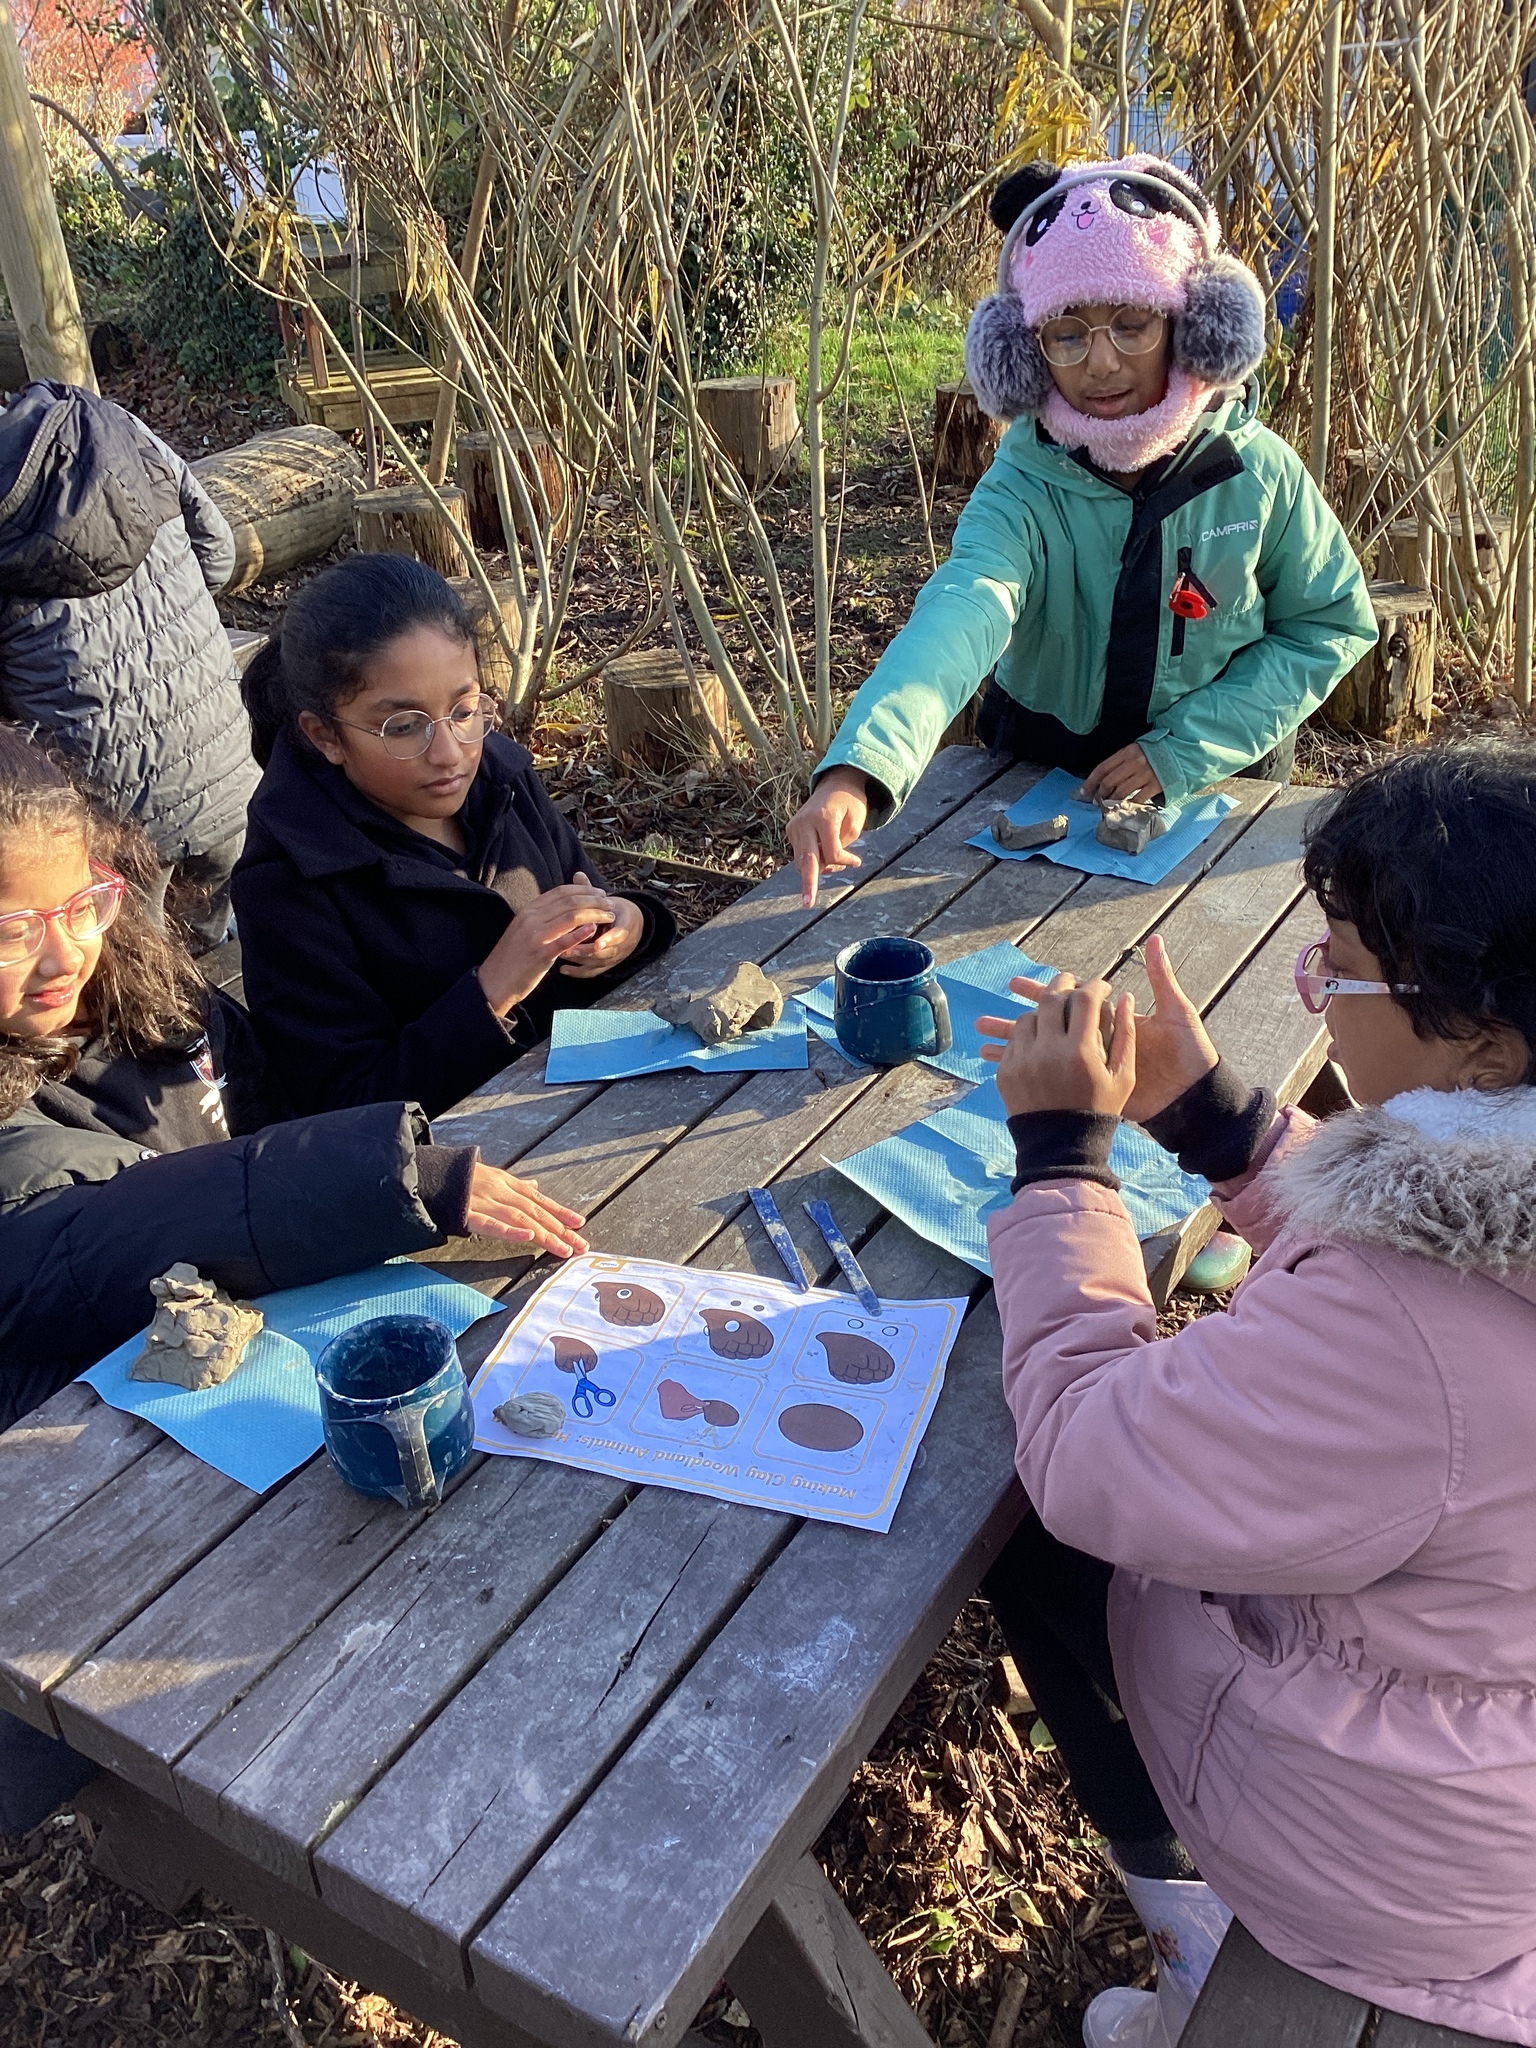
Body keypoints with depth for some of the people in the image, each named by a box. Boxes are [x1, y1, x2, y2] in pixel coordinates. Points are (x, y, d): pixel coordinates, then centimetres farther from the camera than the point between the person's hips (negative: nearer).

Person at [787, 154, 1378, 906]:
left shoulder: (1257, 472, -15)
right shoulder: (1023, 488, -21)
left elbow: (1330, 626, -5)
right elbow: (958, 616, -40)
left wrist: (1182, 748, -18)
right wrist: (855, 771, -59)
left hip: (1216, 784, 1)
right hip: (1039, 786, 0)